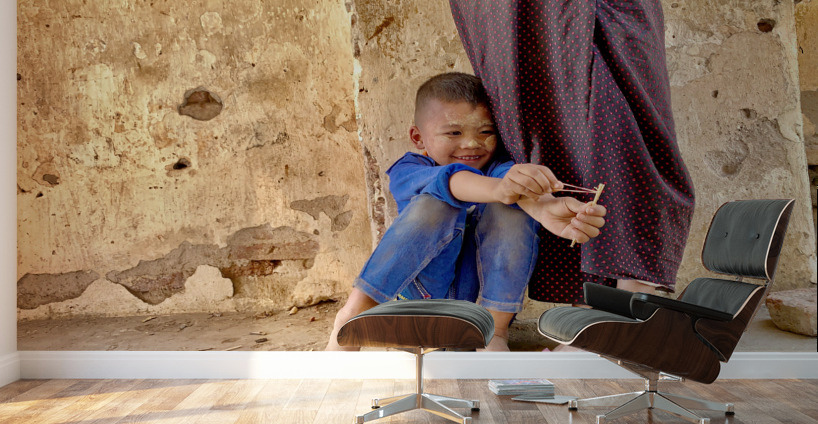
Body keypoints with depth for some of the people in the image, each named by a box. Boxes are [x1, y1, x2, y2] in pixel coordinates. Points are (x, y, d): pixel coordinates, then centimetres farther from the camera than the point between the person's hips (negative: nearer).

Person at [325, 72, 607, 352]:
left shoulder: (496, 168, -1)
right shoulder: (408, 171, -7)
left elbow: (517, 181, -27)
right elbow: (449, 181, -31)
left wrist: (546, 208, -52)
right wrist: (497, 188, -53)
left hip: (490, 288, 2)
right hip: (427, 286, -1)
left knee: (510, 208, -23)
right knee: (435, 204, -27)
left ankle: (494, 329, -18)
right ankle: (356, 311, -25)